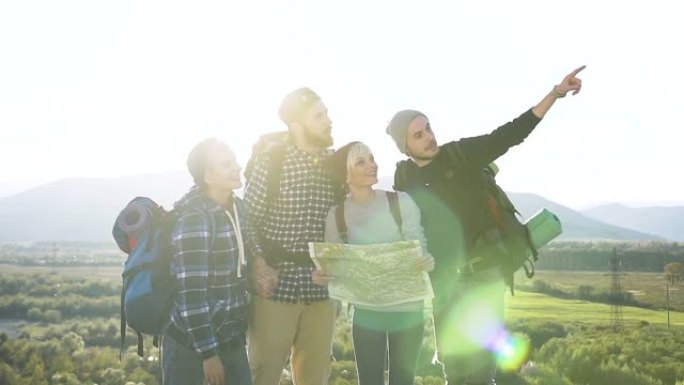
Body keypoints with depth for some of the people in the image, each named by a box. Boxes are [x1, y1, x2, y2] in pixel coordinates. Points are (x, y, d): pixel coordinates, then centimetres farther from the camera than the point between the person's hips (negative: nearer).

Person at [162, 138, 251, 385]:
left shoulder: (240, 208, 3)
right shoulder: (194, 220, -19)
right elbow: (191, 293, -21)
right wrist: (208, 352, -19)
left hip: (231, 337, 6)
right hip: (189, 341, -6)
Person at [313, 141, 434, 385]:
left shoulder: (401, 202, -8)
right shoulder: (336, 216, -5)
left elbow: (419, 249, -5)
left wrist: (426, 263, -27)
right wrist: (322, 277, -19)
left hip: (407, 311, 0)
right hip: (366, 315, 1)